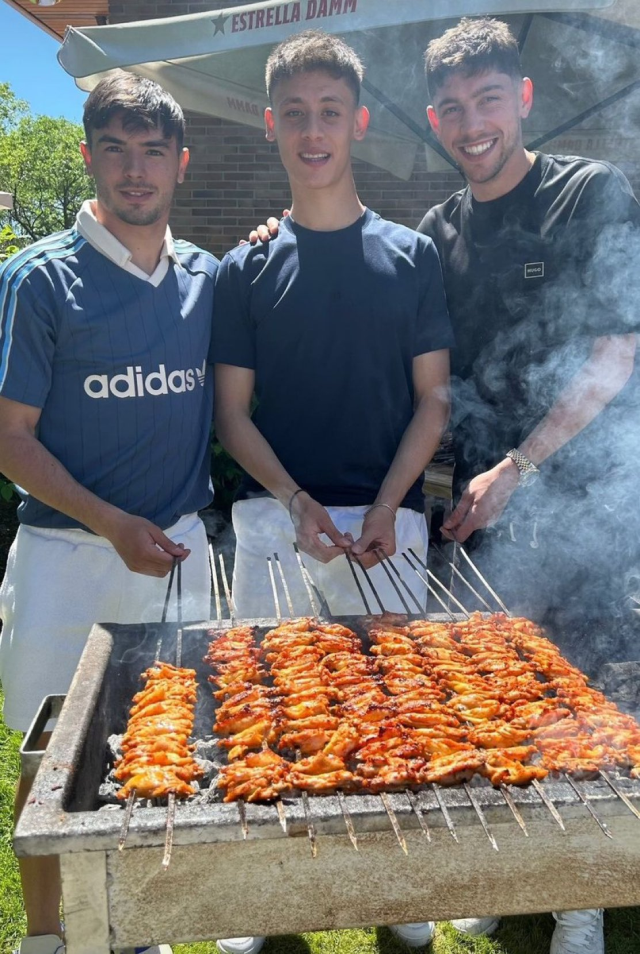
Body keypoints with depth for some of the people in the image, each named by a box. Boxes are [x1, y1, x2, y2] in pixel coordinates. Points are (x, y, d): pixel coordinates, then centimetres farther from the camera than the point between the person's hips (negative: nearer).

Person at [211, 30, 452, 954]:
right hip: (275, 520, 1)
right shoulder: (246, 267, 7)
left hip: (388, 522, 0)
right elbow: (232, 411, 4)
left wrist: (387, 507, -9)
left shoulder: (411, 255, 7)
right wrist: (296, 502, -10)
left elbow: (433, 398, 4)